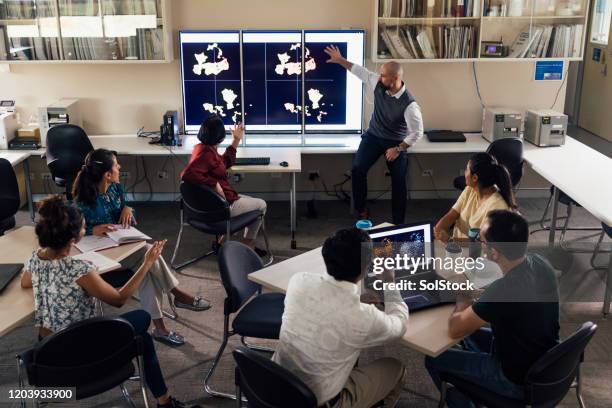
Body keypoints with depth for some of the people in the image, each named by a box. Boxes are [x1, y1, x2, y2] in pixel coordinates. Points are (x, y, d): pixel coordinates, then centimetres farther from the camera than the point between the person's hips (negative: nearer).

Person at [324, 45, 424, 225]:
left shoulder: (409, 105, -29)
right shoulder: (378, 84, -15)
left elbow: (417, 133, -20)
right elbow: (360, 71, 3)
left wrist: (398, 149, -18)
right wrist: (340, 60, 7)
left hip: (396, 142, -4)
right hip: (373, 136, 4)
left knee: (398, 182, -6)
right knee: (358, 169, -16)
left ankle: (398, 223, 8)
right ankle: (361, 209, 4)